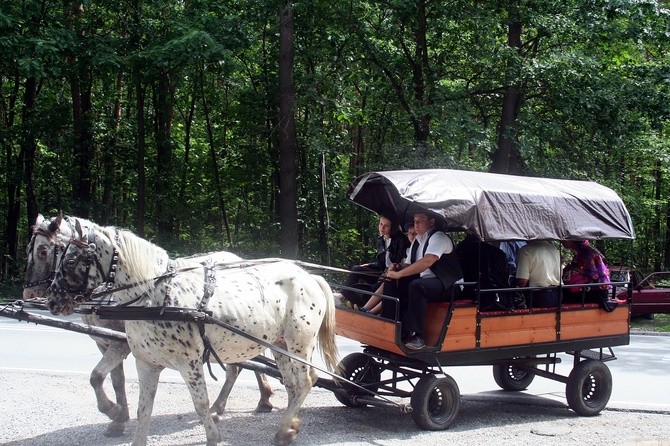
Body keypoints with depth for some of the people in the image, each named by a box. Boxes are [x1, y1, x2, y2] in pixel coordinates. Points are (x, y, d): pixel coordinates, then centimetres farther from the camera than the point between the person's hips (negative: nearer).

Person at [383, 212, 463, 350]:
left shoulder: (439, 237, -11)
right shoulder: (417, 241, 17)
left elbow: (427, 261, -27)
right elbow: (410, 266, 19)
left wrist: (399, 274, -28)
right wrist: (395, 269, -5)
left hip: (449, 286, -9)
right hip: (424, 282, 9)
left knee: (416, 286, -36)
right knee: (391, 284, -4)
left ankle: (417, 337, -35)